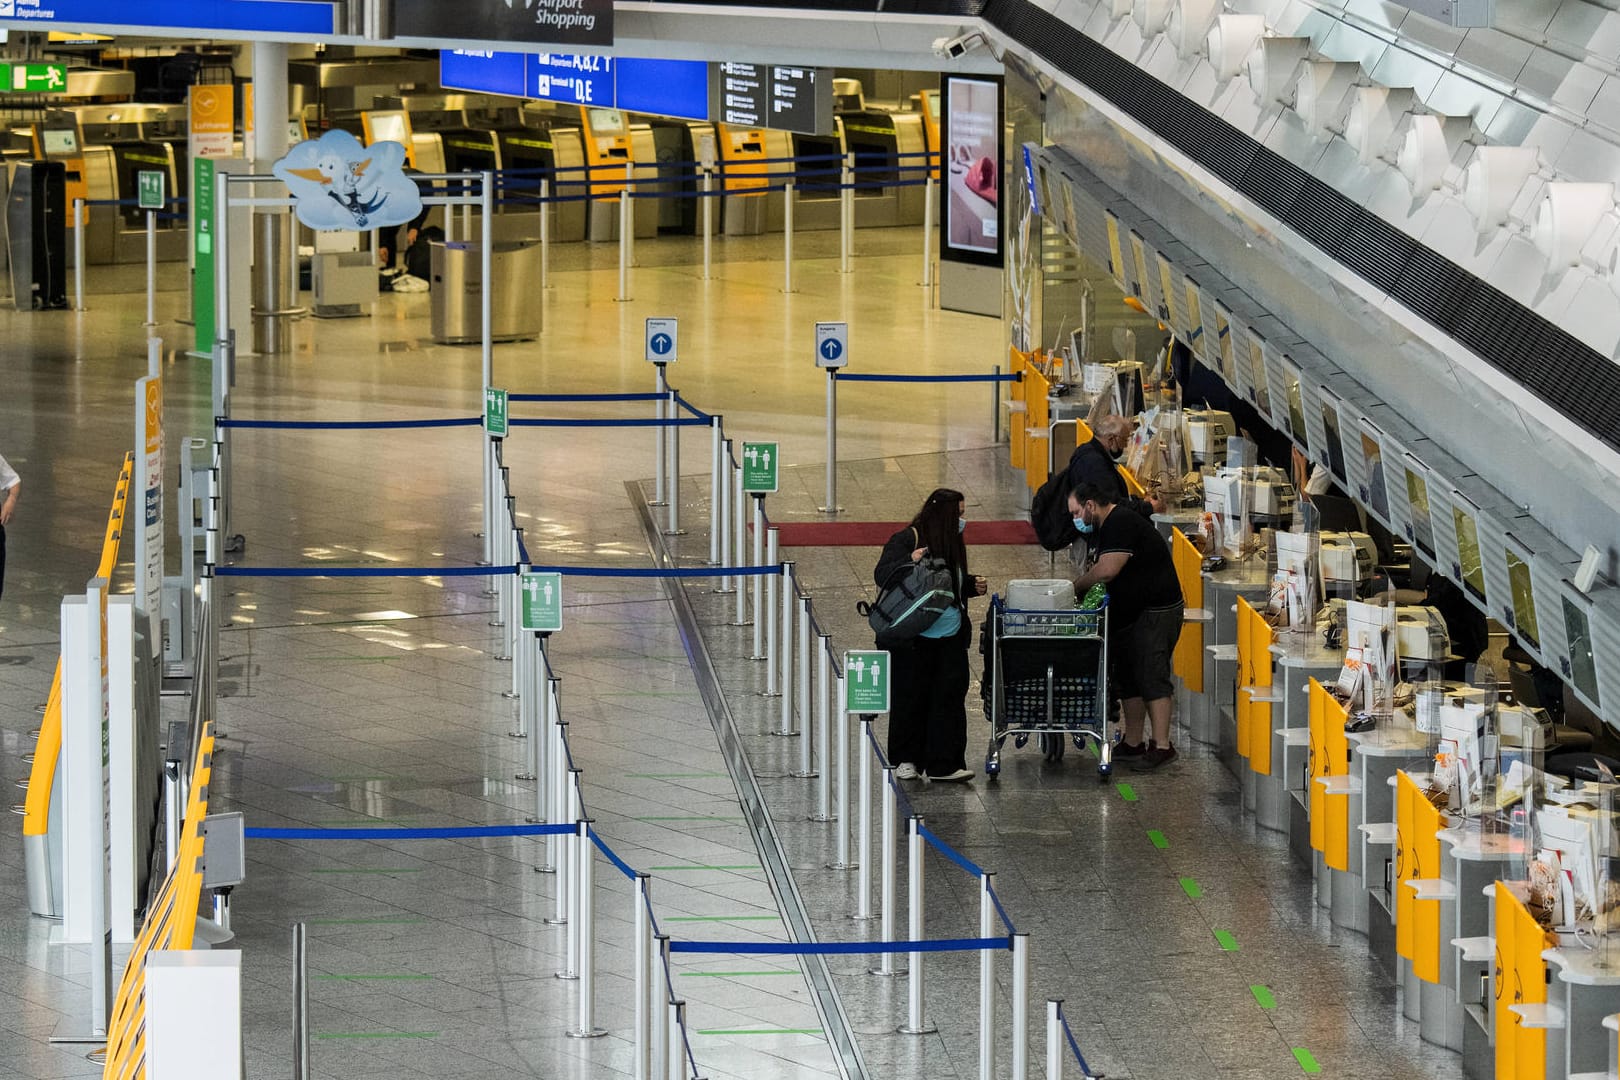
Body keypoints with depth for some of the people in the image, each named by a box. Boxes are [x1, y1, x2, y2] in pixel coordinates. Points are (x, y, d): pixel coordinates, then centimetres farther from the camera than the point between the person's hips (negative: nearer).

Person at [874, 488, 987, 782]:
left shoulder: (953, 543, 12)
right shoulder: (907, 540, -10)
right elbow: (881, 575, -19)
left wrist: (972, 586, 7)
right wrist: (909, 562, -35)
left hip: (951, 638, 6)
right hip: (913, 640, -6)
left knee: (950, 697, -1)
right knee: (911, 699, 5)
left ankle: (944, 764, 0)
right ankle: (906, 760, 19)